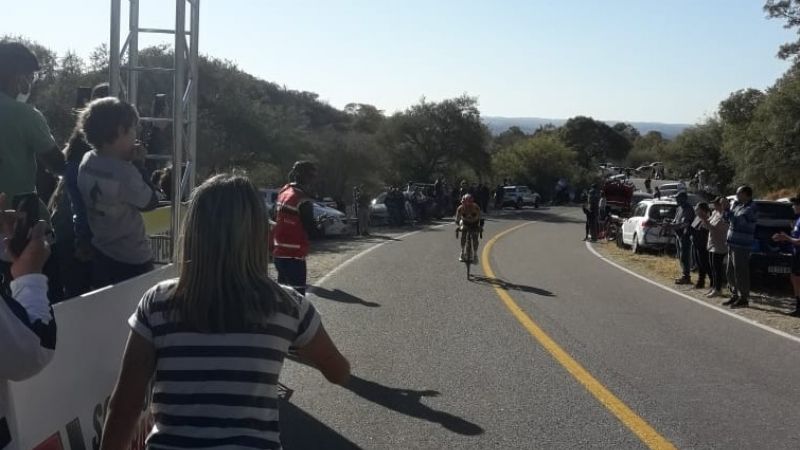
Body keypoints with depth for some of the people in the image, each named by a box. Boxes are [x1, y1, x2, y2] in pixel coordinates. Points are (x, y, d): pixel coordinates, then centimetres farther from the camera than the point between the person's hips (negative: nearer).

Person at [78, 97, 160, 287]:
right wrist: (139, 164, -9)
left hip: (99, 254, 7)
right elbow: (151, 203, -14)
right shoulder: (124, 172, -27)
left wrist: (128, 162, -2)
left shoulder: (87, 162, -3)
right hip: (132, 260, -7)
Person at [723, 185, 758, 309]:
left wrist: (728, 209, -16)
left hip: (741, 245, -9)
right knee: (731, 273, 15)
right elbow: (728, 220, 21)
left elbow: (737, 223, -23)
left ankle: (743, 298, 1)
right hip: (732, 243, 9)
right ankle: (735, 295, 25)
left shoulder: (751, 209, -14)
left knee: (740, 272, -5)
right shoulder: (738, 205, 14)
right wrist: (726, 209, 5)